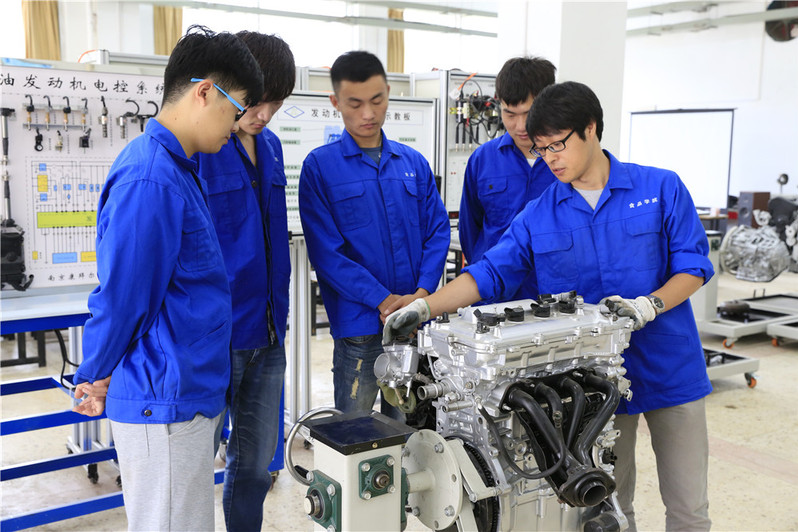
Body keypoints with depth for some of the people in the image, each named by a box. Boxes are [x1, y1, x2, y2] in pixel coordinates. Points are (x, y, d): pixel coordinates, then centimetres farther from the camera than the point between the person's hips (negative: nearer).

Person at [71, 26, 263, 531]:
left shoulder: (178, 167, 10)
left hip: (188, 395, 9)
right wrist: (94, 379, -1)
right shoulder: (150, 180, -22)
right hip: (165, 403, -9)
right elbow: (121, 296, -18)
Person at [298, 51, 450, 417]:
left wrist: (421, 294, -10)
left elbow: (438, 232, 6)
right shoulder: (320, 166, -3)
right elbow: (325, 250, -10)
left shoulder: (414, 163, 10)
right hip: (358, 324, -4)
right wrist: (384, 300, -16)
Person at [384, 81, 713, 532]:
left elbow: (693, 265, -3)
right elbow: (489, 274, -2)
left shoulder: (662, 189, -3)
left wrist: (649, 305, -21)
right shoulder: (538, 217, 2)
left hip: (671, 371, -1)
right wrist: (425, 308, -14)